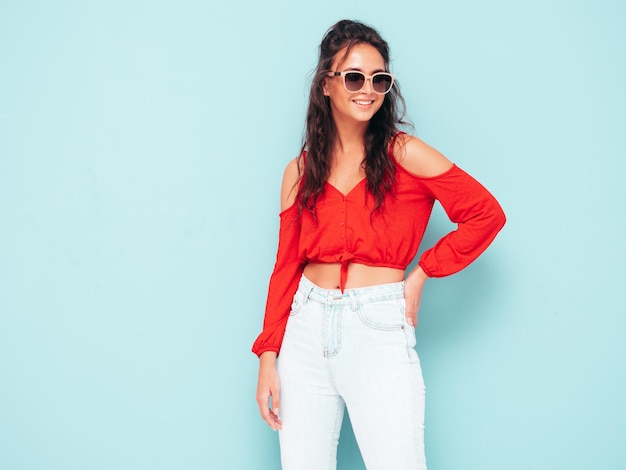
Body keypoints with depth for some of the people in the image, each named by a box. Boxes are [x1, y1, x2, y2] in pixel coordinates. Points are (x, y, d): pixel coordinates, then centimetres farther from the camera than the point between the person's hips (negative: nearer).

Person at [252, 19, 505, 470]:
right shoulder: (300, 172, 8)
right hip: (306, 330, 3)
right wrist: (268, 357, 3)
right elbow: (285, 268, 8)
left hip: (379, 331, -3)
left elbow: (487, 214, -1)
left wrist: (420, 275, -2)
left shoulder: (403, 154, -2)